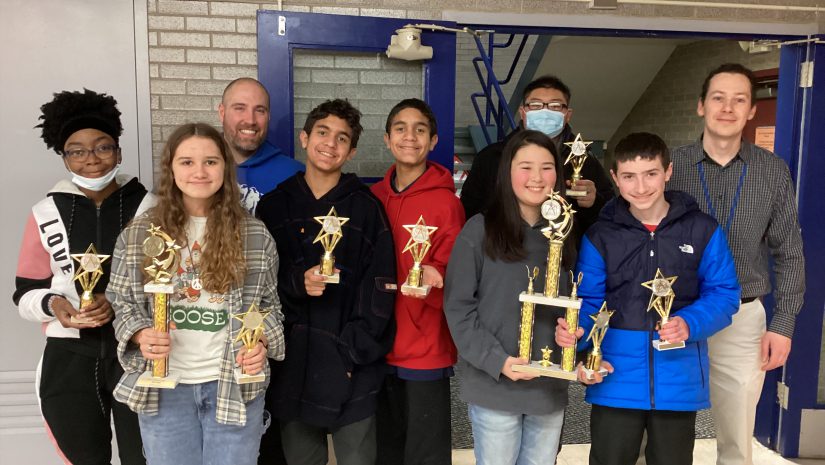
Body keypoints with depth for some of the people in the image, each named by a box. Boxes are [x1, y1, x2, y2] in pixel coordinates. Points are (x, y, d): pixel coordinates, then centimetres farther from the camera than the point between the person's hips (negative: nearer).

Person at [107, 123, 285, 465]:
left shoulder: (255, 235, -1)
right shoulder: (138, 234, 0)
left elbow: (269, 304, 6)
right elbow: (121, 302, 6)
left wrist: (261, 342, -12)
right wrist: (141, 335, -14)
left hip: (235, 384, 0)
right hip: (163, 386, 1)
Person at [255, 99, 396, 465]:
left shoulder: (367, 208, -2)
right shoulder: (273, 206, 5)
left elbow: (379, 287, -5)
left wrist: (356, 350, -13)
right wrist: (296, 282, -14)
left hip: (351, 366, -2)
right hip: (291, 363, 2)